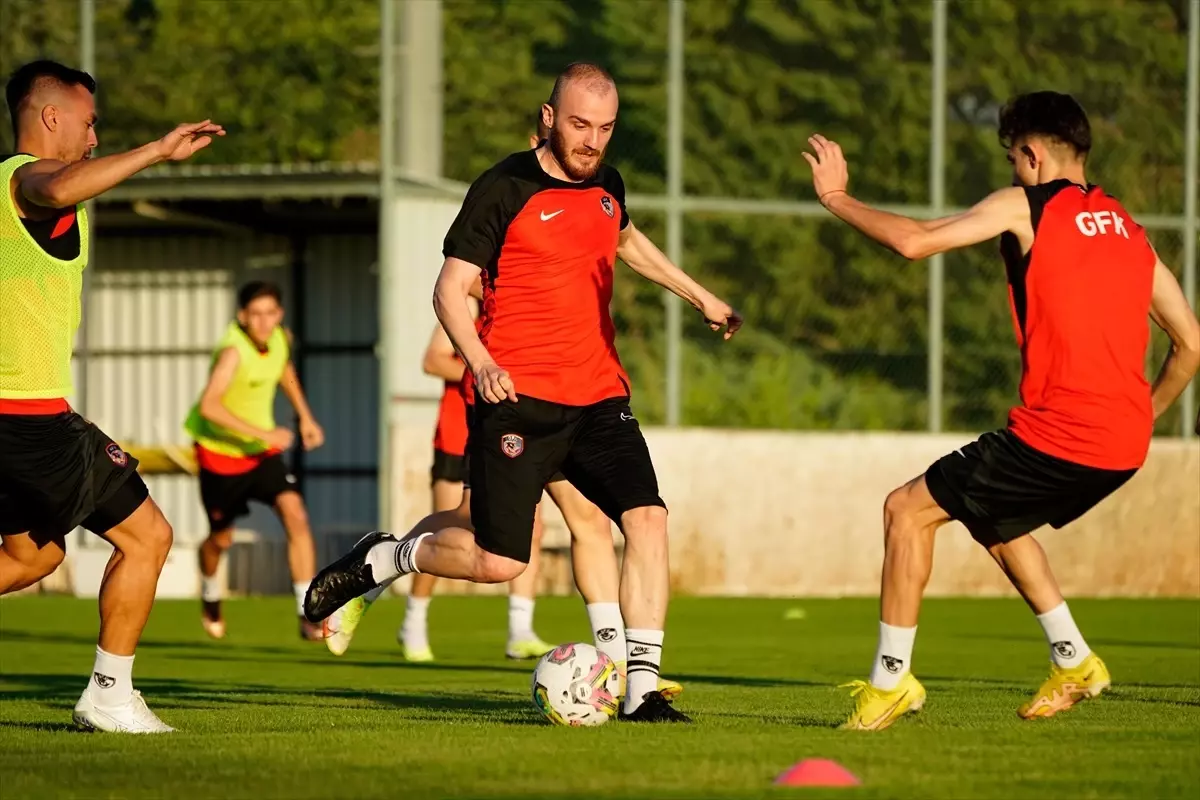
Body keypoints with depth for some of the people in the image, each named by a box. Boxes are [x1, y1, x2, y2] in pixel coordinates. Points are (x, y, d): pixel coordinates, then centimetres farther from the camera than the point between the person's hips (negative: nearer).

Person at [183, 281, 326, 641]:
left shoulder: (280, 338, -8)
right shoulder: (234, 351, -30)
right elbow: (208, 406, -43)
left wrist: (305, 415, 13)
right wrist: (263, 433, -44)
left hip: (263, 448, 5)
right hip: (220, 449, -5)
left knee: (295, 516, -15)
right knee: (222, 539, 12)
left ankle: (308, 614, -15)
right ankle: (210, 591, 46)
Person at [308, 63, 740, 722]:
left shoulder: (605, 185, 11)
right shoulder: (504, 190, -8)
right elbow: (450, 290, -9)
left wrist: (698, 296, 39)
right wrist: (481, 364, -25)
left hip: (599, 397, 6)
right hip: (518, 400, -5)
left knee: (648, 519, -14)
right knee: (499, 562, -10)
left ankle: (642, 690, -11)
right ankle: (381, 559, 18)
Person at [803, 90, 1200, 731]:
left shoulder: (1024, 207, -1)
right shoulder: (1127, 230, 17)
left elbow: (913, 241, -7)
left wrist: (835, 198, 8)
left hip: (1057, 432, -7)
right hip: (1125, 445, 8)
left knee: (907, 510, 6)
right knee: (996, 520, 31)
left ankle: (890, 679, 4)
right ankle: (1074, 663, 28)